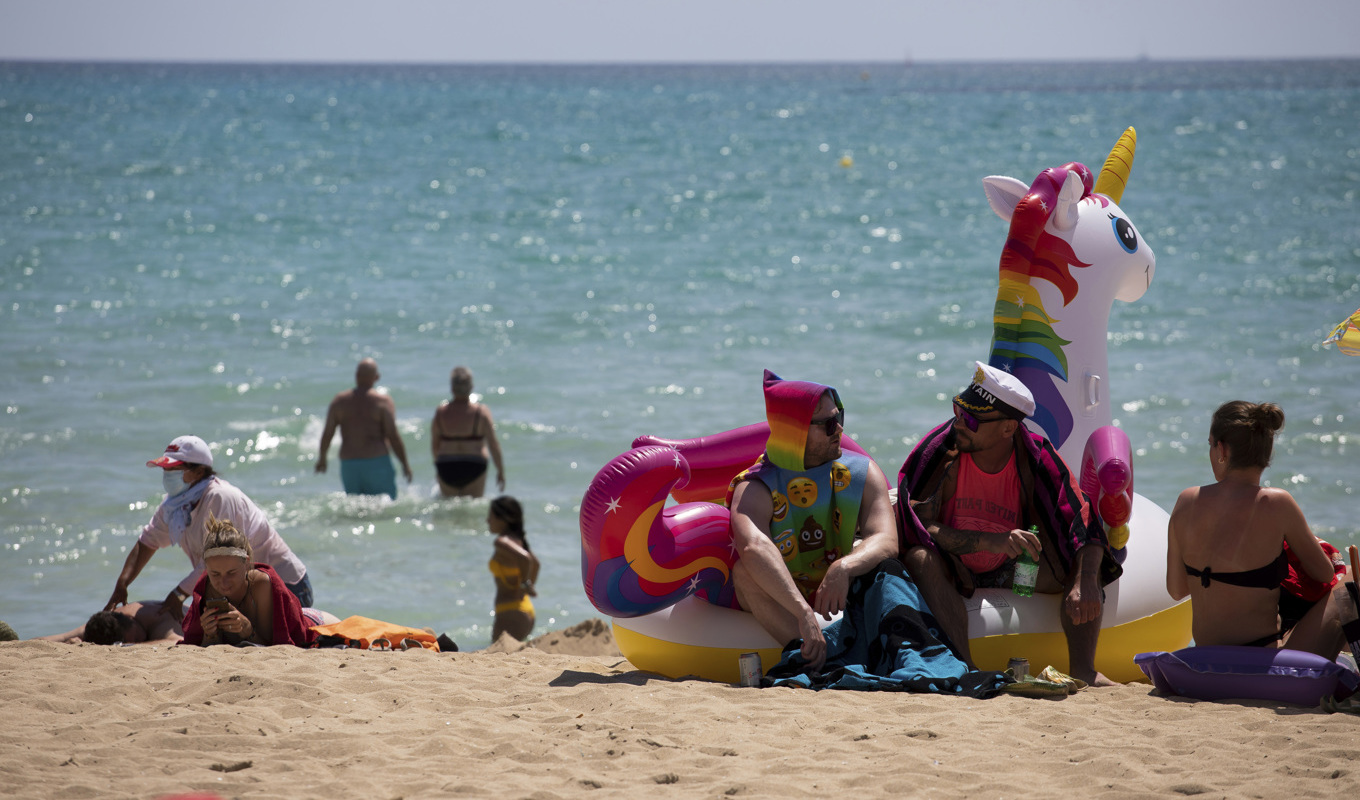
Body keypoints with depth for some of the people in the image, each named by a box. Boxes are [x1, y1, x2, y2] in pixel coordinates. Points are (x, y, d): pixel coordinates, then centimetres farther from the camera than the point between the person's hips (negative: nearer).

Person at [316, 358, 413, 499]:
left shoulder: (339, 401, 5)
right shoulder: (383, 401, -5)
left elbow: (327, 434, 6)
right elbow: (393, 436, -9)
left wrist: (322, 458, 22)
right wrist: (405, 464, 0)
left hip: (348, 465, 4)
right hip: (377, 462, -4)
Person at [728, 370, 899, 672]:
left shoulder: (861, 473, -4)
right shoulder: (756, 489, -18)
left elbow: (885, 541, -20)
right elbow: (753, 547, -40)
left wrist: (844, 568, -44)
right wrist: (804, 614, -54)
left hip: (840, 594, 3)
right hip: (776, 603, -3)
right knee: (745, 571, -33)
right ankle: (817, 661, -45)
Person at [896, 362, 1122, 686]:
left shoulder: (1035, 458, -14)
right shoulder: (940, 450, -19)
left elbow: (1084, 522, -19)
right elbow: (920, 526, -27)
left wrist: (1086, 582, -39)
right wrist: (989, 542, -41)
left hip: (1010, 573, 2)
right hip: (951, 573, -2)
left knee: (1086, 563, -18)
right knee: (920, 558, -36)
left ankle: (1082, 669, -28)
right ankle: (964, 668, -45)